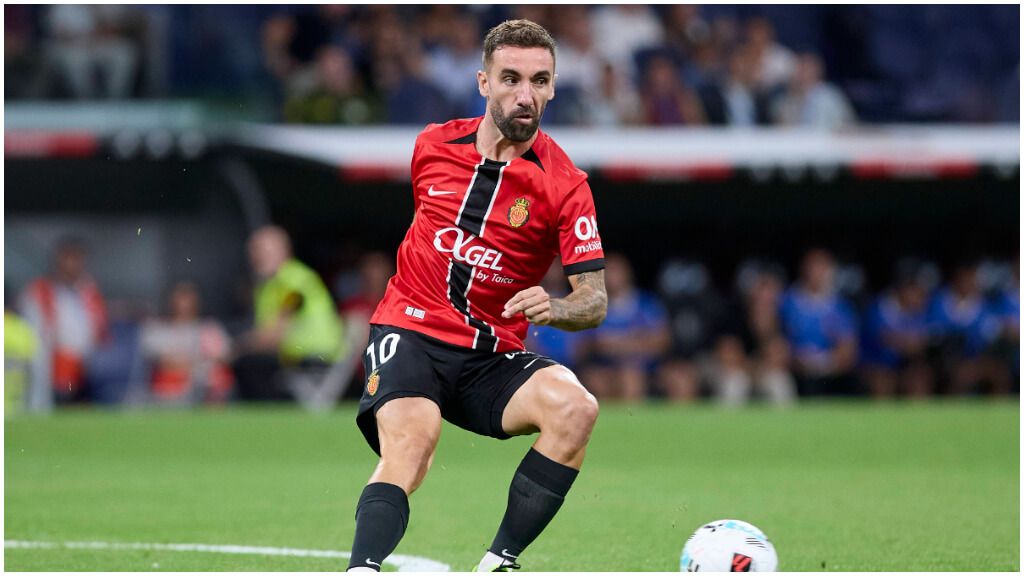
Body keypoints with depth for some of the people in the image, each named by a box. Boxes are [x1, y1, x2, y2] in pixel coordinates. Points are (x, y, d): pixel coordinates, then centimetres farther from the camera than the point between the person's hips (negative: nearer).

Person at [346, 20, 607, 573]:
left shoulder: (564, 184, -6)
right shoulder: (433, 144, 3)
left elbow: (594, 300, -9)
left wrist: (555, 308, -31)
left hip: (493, 356, 0)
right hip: (410, 332, 0)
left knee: (575, 408, -27)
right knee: (410, 440, -30)